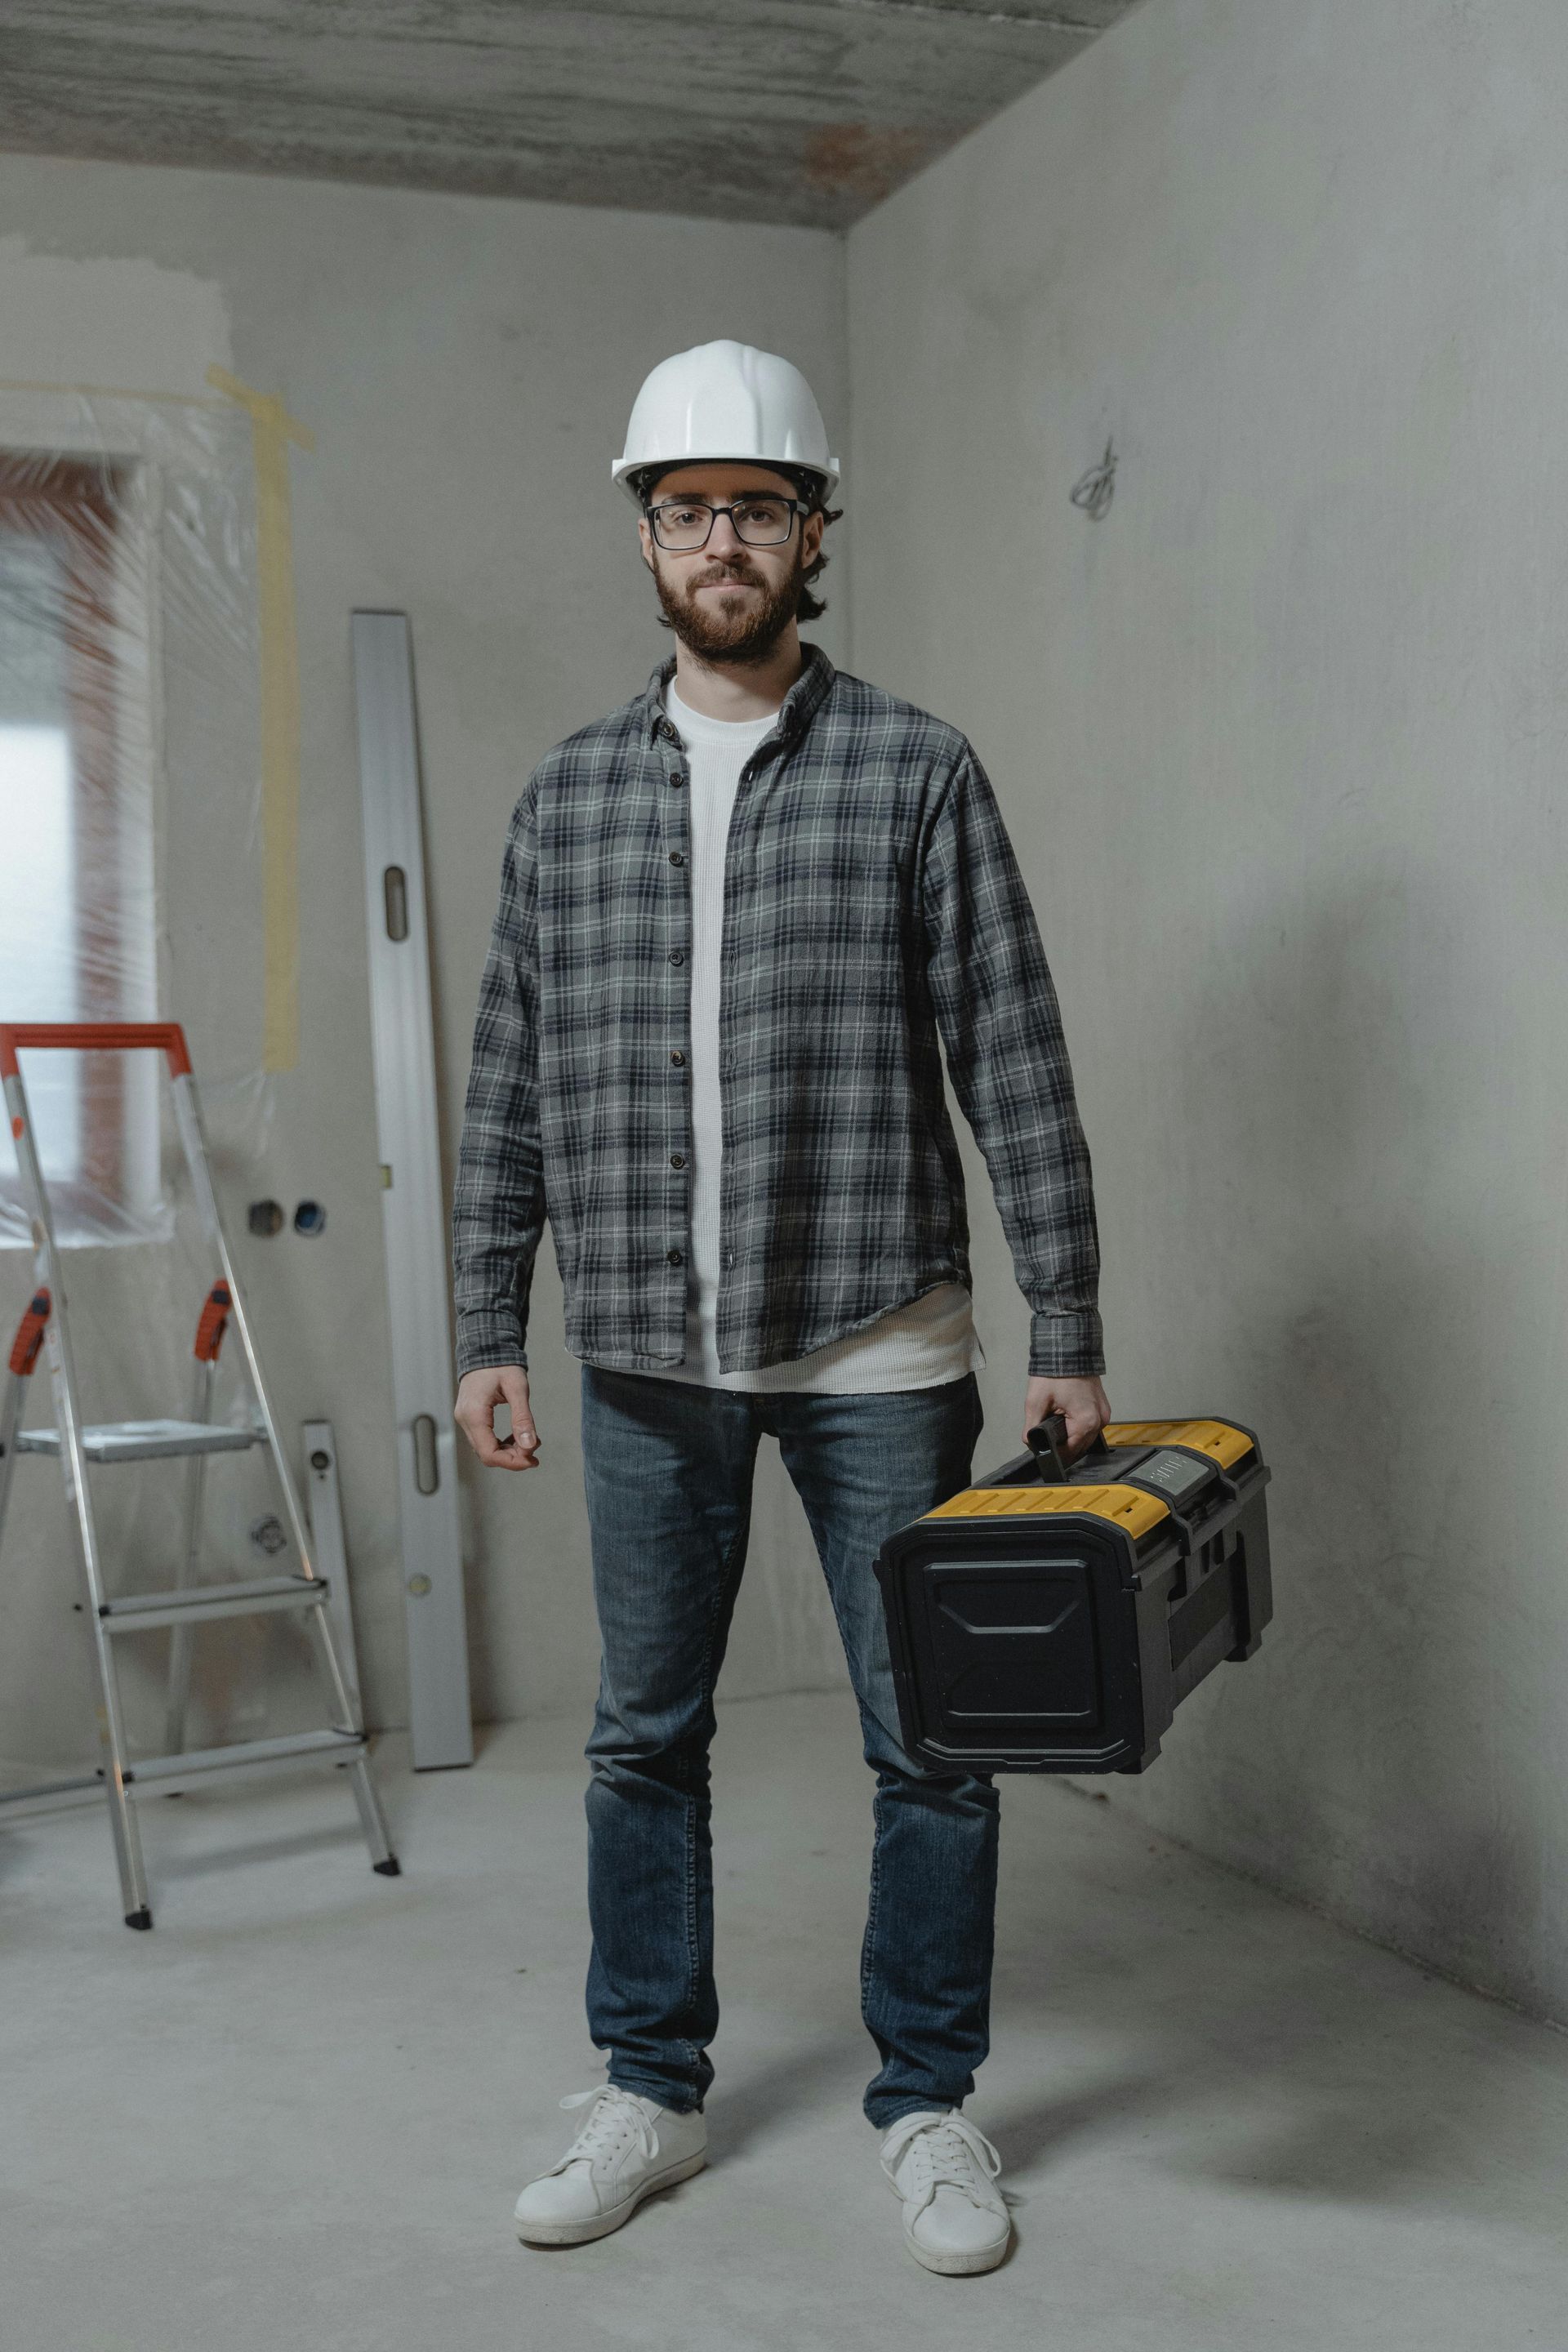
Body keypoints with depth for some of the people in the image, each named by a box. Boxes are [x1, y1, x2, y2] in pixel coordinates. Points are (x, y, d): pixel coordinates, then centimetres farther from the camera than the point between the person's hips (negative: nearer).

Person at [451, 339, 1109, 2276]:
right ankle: (650, 2094, 30)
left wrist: (1068, 1337, -6)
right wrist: (488, 1330, 4)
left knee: (932, 1745, 5)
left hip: (876, 1350, -2)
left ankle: (927, 2108, 24)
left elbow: (1015, 1068, -3)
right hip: (647, 1360, 3)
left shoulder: (914, 771, 0)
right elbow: (509, 1086, 9)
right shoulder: (569, 794, 8)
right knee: (644, 1738, 12)